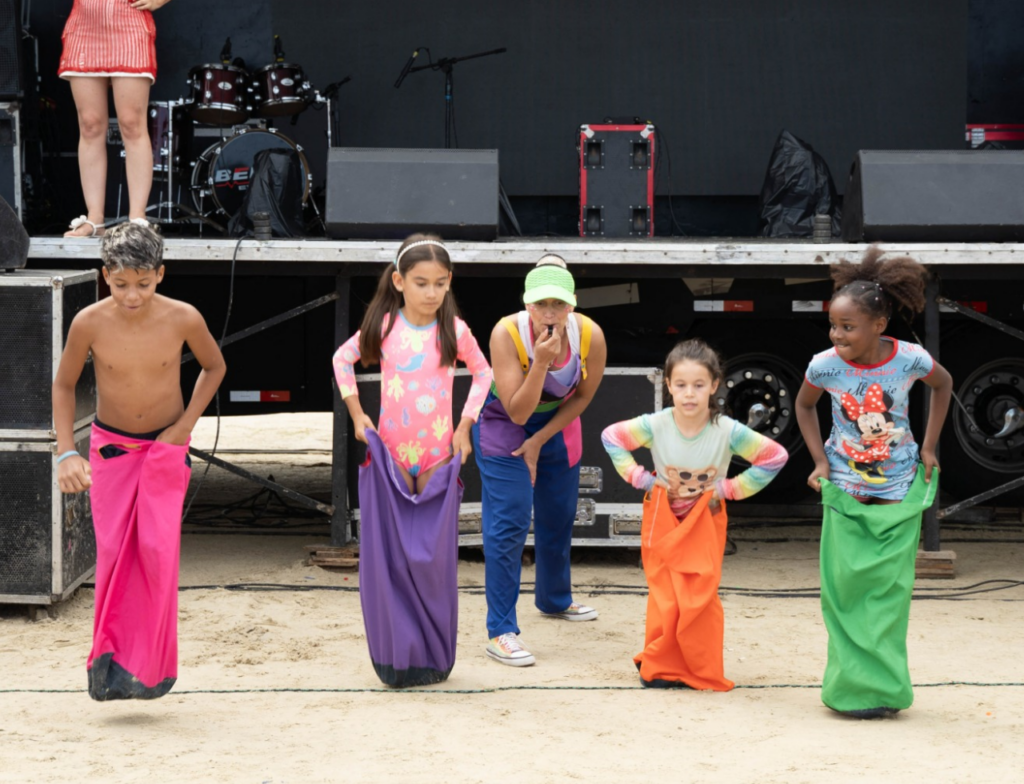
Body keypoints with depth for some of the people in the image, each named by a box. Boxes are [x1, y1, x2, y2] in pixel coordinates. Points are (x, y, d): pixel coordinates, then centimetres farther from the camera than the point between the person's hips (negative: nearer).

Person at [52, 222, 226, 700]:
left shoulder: (183, 319, -20)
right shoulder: (90, 323, -19)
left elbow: (214, 366, 2)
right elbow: (64, 385, -2)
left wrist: (186, 423, -7)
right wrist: (67, 452, -11)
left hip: (166, 447, -1)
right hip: (110, 446, 1)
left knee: (156, 547, -13)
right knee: (113, 551, -6)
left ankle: (150, 664, -5)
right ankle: (111, 656, 5)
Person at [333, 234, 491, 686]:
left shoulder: (454, 330, -2)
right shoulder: (383, 326, -1)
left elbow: (482, 372, 15)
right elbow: (343, 359, 16)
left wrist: (465, 426, 7)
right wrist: (356, 413, 8)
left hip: (438, 458, 0)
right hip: (389, 457, 0)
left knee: (433, 559, -2)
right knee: (388, 557, -2)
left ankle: (432, 658, 10)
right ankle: (395, 659, 7)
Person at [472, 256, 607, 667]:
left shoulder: (590, 335, -24)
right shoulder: (507, 333, -32)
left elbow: (582, 396, -6)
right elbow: (517, 412, -30)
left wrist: (540, 441, -8)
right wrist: (542, 362, -42)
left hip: (557, 426, 4)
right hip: (504, 425, -4)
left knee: (558, 518, 17)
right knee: (508, 523, -12)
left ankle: (554, 599, 43)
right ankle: (500, 632, -10)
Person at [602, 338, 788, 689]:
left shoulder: (728, 432, -18)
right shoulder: (655, 426, -16)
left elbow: (776, 456, -10)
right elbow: (611, 437, -1)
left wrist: (729, 489, -12)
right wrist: (642, 479, -7)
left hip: (706, 521, -1)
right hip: (663, 519, 1)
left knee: (700, 598, -7)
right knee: (665, 598, -2)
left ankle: (702, 673, 7)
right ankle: (659, 667, 14)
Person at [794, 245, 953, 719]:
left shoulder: (909, 359, -15)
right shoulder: (825, 366, -13)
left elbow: (943, 385, 8)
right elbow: (804, 405, 9)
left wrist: (929, 447, 3)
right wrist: (820, 460, -1)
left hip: (899, 492, 0)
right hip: (845, 492, 1)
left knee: (888, 588, 1)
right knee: (844, 585, -2)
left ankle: (883, 687, 9)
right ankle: (855, 684, 6)